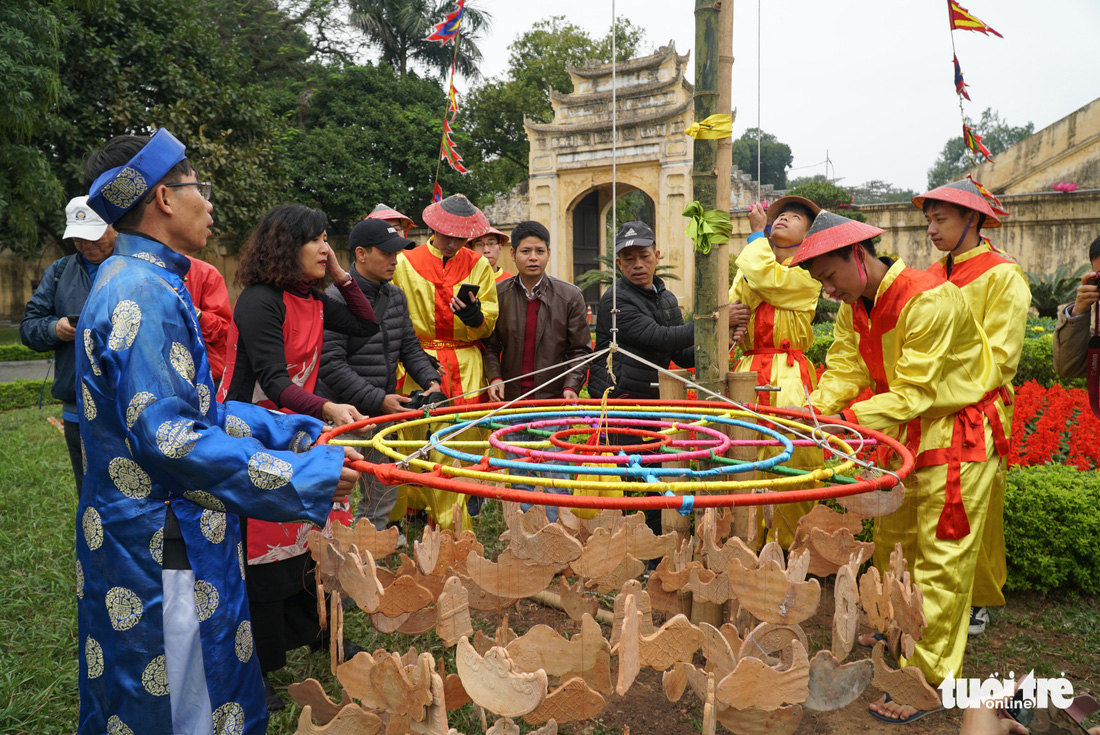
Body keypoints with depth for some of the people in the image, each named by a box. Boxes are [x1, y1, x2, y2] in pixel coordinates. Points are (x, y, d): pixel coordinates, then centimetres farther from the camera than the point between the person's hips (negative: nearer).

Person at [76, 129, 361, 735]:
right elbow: (169, 437, -26)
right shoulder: (143, 291, -20)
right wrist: (305, 475, -22)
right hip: (160, 549, -10)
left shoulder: (134, 281, 12)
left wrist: (298, 432, 11)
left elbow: (192, 410, 15)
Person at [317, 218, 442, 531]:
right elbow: (331, 364, -18)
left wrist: (430, 379, -3)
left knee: (383, 496, 16)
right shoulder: (336, 299, -14)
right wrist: (378, 400, -20)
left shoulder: (396, 296, 10)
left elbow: (410, 346, 16)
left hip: (382, 413, 8)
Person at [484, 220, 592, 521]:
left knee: (555, 477, 0)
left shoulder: (570, 296, 0)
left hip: (555, 401, -2)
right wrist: (495, 377, -9)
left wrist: (571, 386, -11)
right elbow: (490, 344, 8)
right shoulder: (498, 293, 4)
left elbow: (580, 349, 2)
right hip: (512, 402, 2)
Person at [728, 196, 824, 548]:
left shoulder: (807, 275, 3)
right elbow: (729, 307, 21)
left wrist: (757, 233, 2)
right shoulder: (746, 271, 20)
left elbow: (766, 277, -14)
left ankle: (789, 547, 4)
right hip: (748, 372, 4)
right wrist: (728, 316, -5)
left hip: (788, 377, -4)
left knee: (789, 462, -8)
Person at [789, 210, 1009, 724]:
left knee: (940, 559, -3)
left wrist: (845, 421, -33)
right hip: (904, 432, 8)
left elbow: (913, 392, -27)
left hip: (959, 435, -8)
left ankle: (926, 680, 7)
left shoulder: (930, 300, -26)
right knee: (892, 541, 18)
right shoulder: (855, 307, 1)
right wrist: (812, 412, -23)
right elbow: (844, 370, -5)